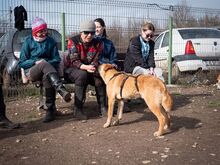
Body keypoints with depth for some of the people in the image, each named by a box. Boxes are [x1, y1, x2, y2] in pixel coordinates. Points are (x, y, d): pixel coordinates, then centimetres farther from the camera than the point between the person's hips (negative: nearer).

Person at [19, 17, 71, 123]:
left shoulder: (51, 41, 12)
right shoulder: (28, 42, 6)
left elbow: (56, 60, 8)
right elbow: (21, 63, 3)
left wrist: (47, 62, -13)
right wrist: (36, 62, -13)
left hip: (46, 69, 2)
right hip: (31, 71, -2)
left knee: (47, 78, -36)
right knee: (45, 64, -36)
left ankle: (51, 109, -30)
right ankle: (62, 90, -53)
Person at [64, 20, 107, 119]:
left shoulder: (97, 43, -3)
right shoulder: (73, 41, -13)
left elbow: (96, 61, -10)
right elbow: (74, 61, -23)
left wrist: (93, 67, -35)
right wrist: (85, 67, -42)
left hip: (89, 70, 3)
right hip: (71, 69, -3)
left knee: (99, 76, -26)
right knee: (82, 74, -35)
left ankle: (102, 107, -15)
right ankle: (78, 109, -31)